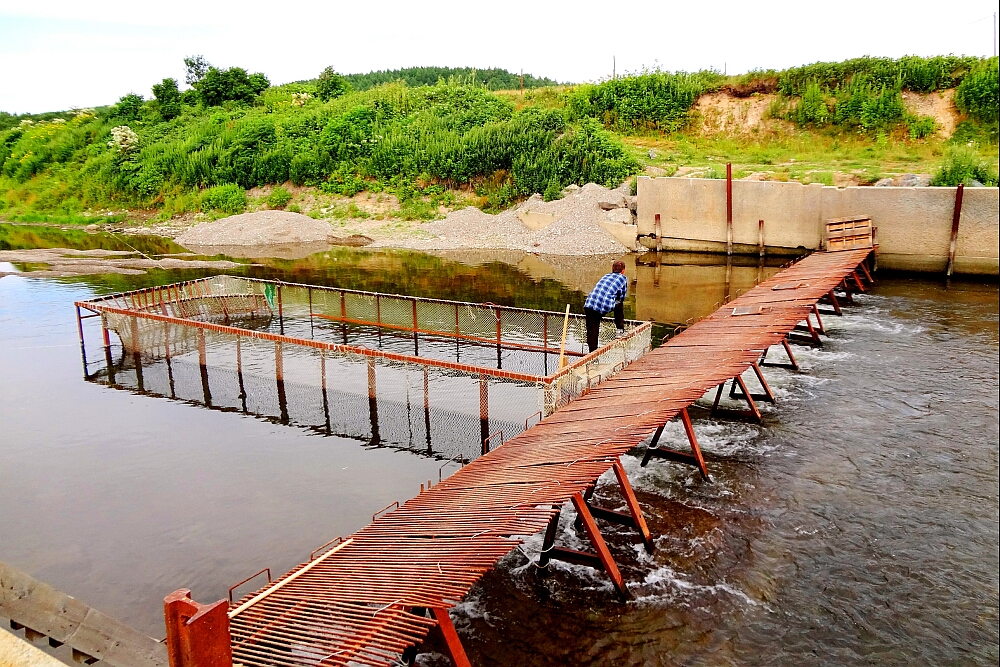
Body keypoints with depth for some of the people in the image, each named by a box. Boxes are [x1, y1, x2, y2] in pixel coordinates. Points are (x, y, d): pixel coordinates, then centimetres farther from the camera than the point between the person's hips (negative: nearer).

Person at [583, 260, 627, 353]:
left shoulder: (606, 276, 31)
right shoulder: (623, 278, 18)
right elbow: (622, 297, 20)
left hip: (588, 306, 4)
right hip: (603, 307, -3)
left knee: (592, 333, 11)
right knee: (620, 304, 29)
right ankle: (620, 330, 32)